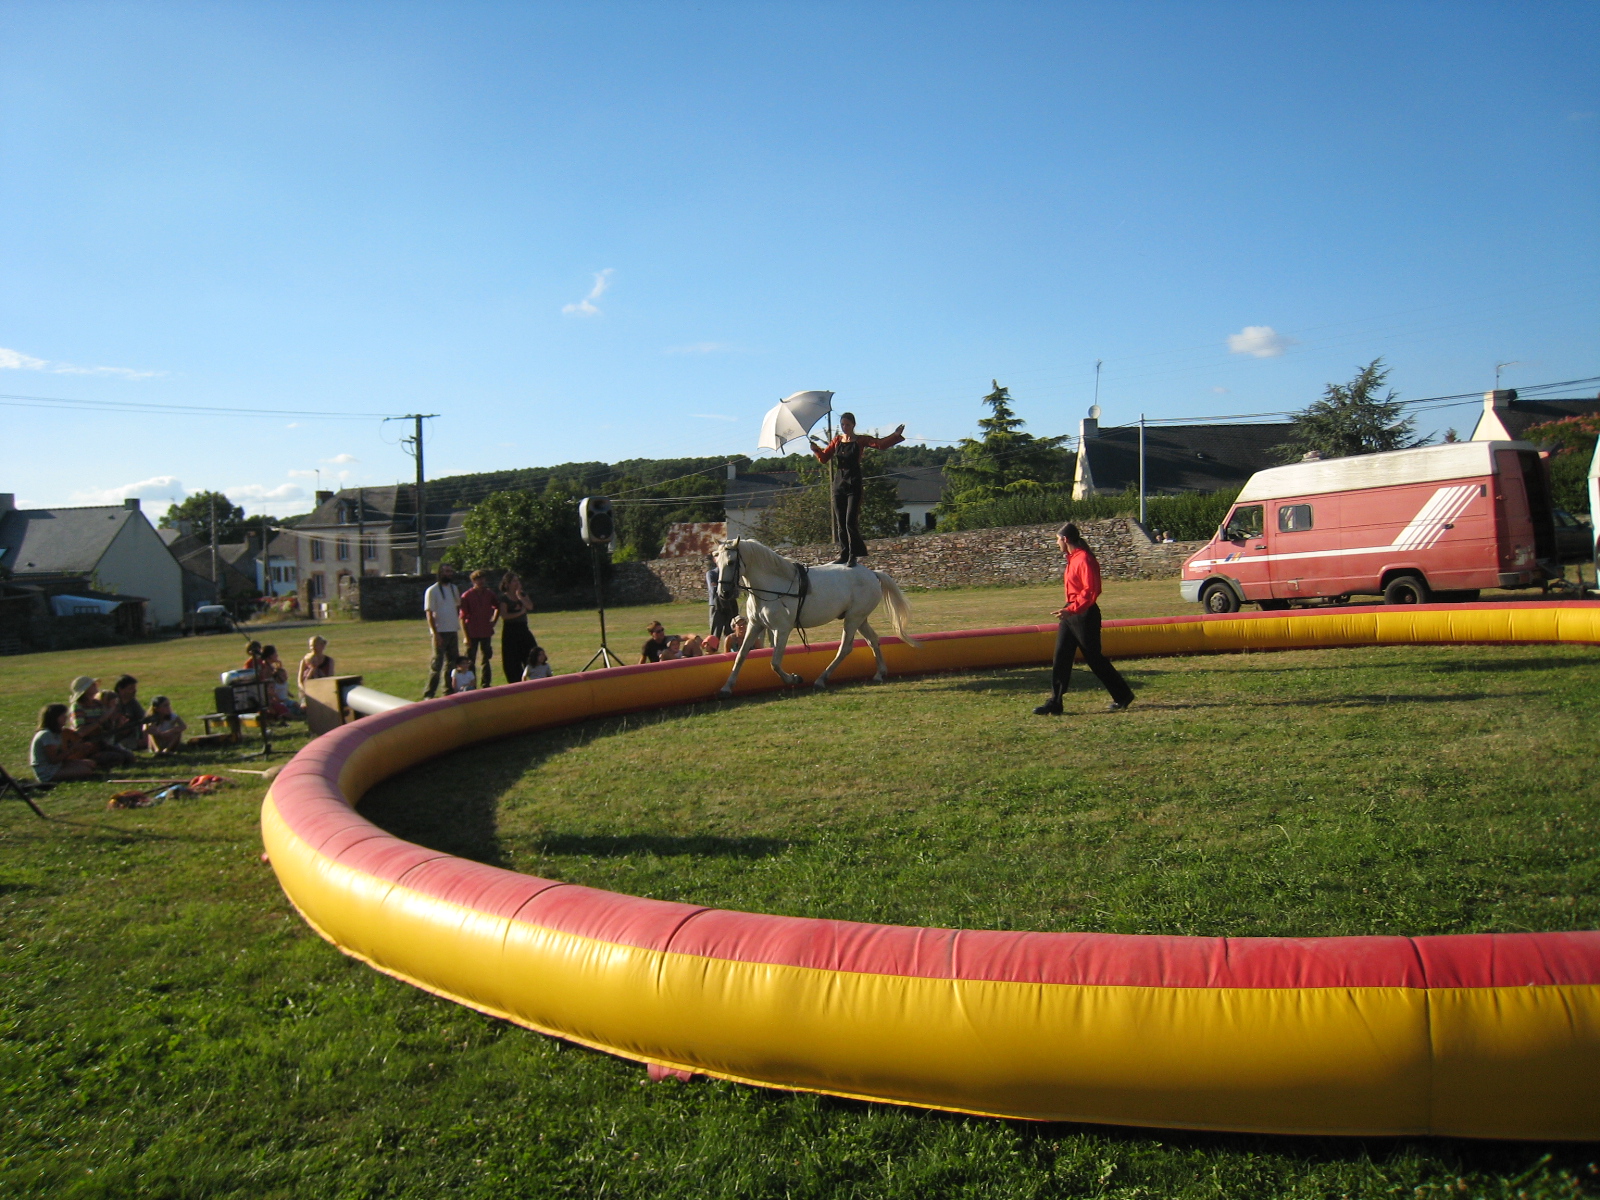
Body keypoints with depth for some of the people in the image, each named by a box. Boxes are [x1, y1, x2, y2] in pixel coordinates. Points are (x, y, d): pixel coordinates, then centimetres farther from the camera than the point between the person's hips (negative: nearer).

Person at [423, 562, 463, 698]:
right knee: (437, 663, -6)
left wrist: (457, 623, 6)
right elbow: (429, 613, -11)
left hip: (453, 631, 7)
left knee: (452, 661, 11)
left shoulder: (454, 588, 11)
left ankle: (449, 690, 21)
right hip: (440, 632, -6)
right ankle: (429, 693, 0)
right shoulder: (432, 591, -8)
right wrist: (435, 633, -17)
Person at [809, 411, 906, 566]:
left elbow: (881, 444, -10)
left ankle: (853, 556, -7)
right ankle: (844, 554, 12)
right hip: (839, 484, 4)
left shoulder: (860, 440, 2)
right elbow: (824, 458, 10)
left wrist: (896, 435, -24)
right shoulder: (837, 440, 13)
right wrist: (816, 448, -8)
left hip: (854, 485, -4)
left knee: (850, 521, -11)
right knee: (841, 523, 6)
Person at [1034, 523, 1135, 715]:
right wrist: (1067, 610, 16)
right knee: (1061, 658, 4)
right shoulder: (1072, 559, 12)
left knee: (1094, 658, 2)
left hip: (1084, 615, -9)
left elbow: (1090, 592, -25)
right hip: (1071, 613, 10)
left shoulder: (1084, 559, -18)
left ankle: (1123, 696, 18)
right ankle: (1055, 703, 6)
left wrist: (1071, 609, -30)